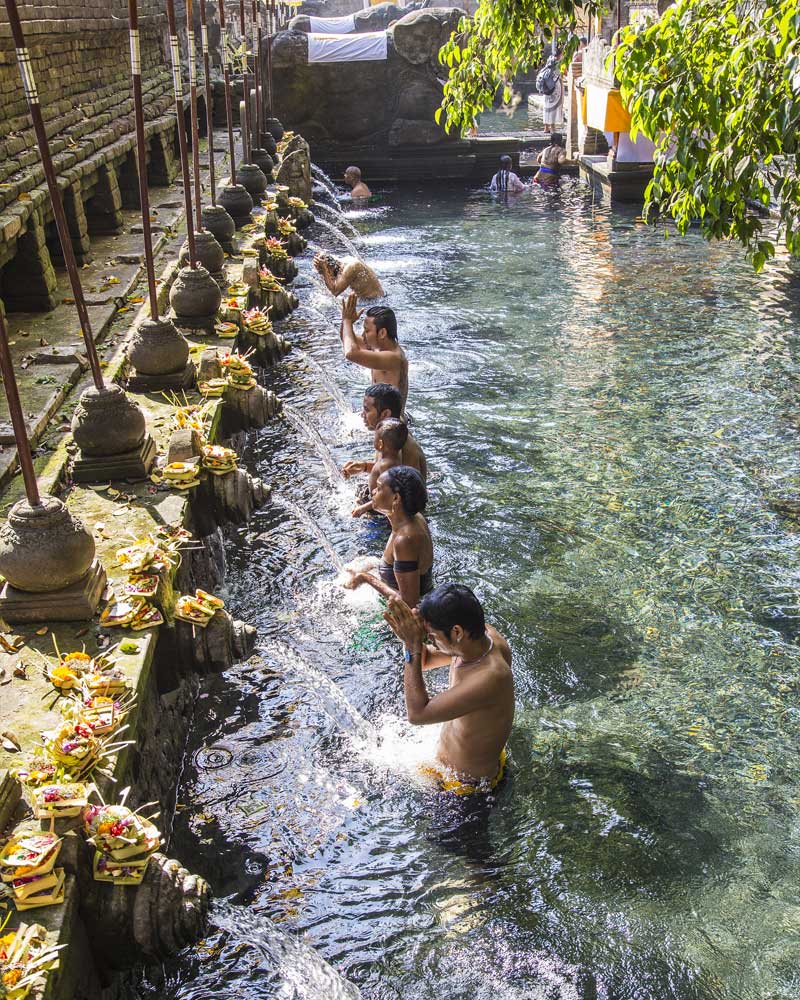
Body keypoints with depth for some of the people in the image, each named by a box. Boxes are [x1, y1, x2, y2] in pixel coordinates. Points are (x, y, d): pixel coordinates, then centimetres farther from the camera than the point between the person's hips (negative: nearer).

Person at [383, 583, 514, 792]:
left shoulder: (491, 677, -41)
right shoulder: (482, 634, -16)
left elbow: (418, 714, -36)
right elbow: (425, 660, 1)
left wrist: (413, 648, -34)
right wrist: (411, 640, -21)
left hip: (468, 780, -8)